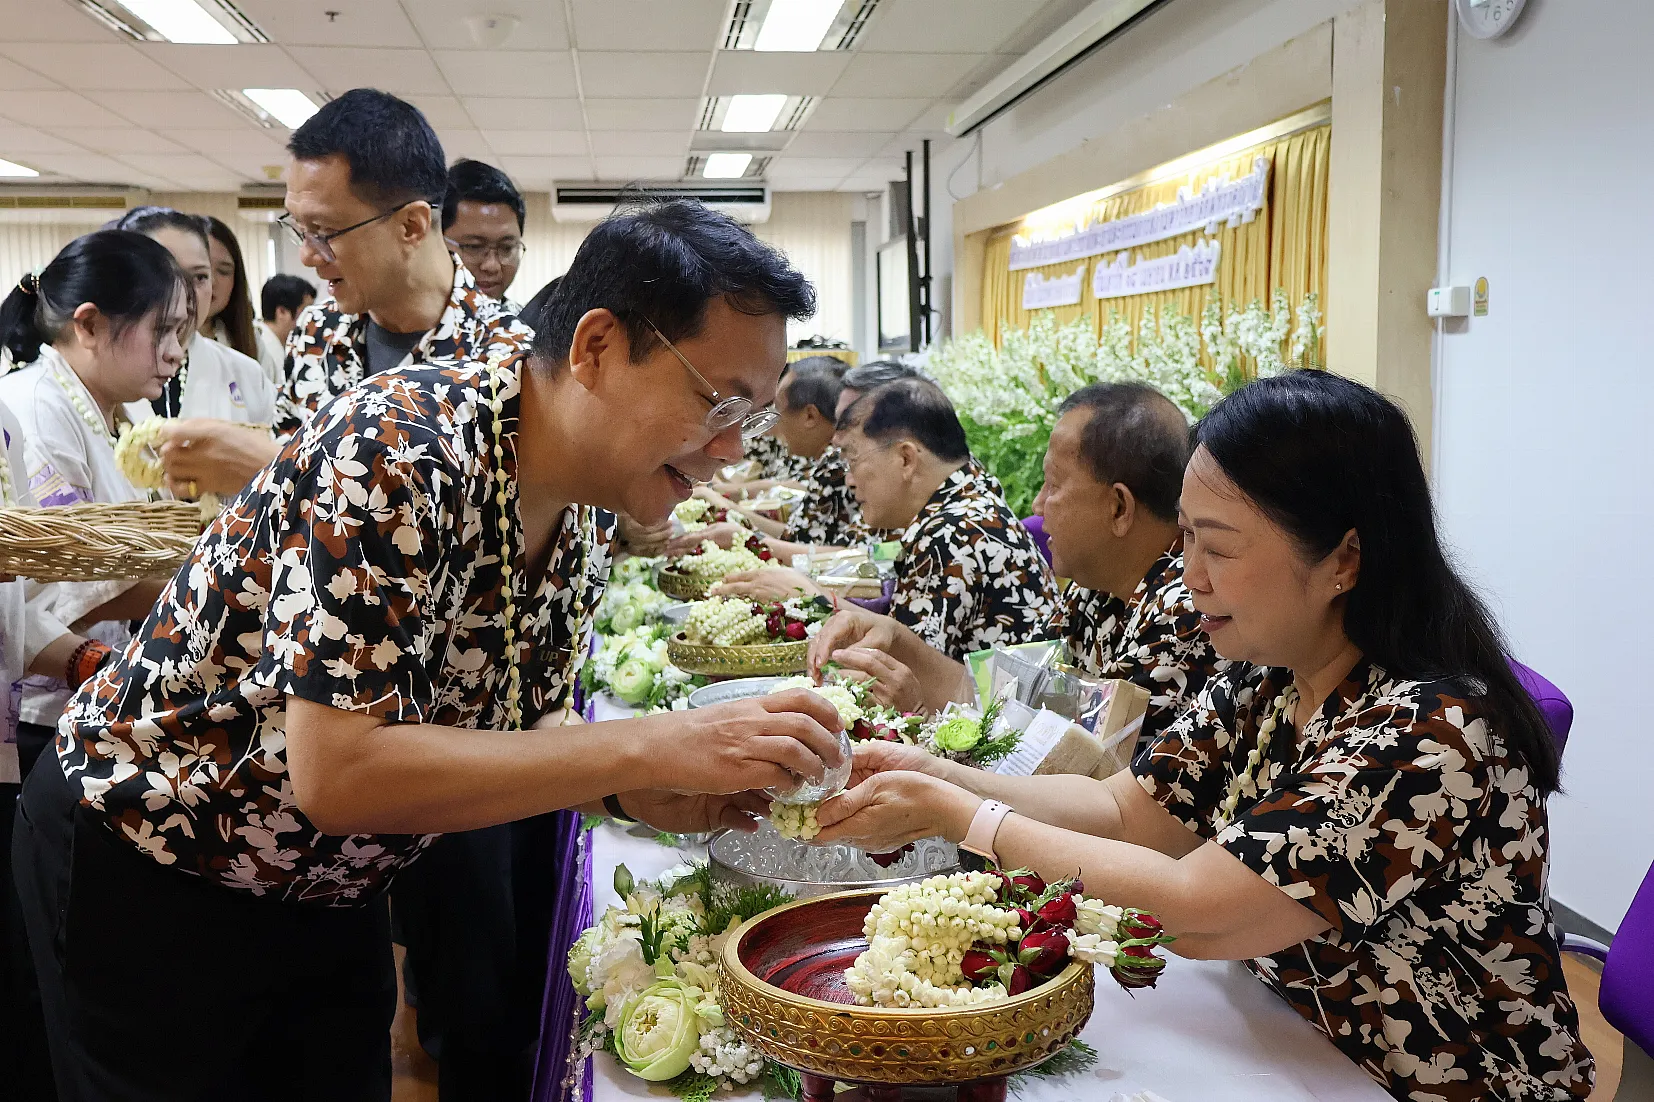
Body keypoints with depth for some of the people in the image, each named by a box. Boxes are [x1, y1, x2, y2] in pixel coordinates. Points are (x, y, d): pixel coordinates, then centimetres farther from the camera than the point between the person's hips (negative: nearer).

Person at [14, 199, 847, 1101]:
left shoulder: (579, 535, -7)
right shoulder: (398, 450, -31)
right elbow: (337, 775, -35)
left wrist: (639, 796, -15)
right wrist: (649, 749, -34)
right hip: (144, 866, -6)